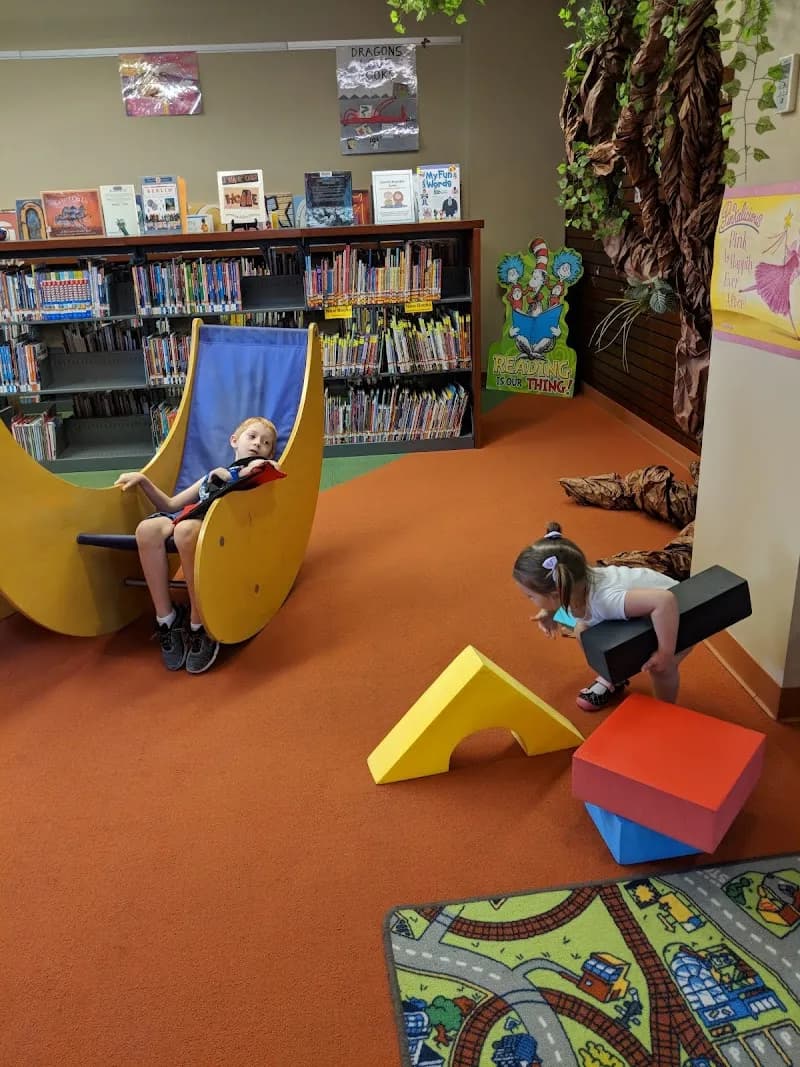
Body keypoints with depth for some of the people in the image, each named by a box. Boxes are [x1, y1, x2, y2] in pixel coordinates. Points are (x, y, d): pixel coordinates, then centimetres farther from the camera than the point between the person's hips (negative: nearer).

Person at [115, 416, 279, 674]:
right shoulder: (212, 475, 40)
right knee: (148, 528, -30)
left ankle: (200, 625, -29)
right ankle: (166, 618, -22)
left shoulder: (261, 472, 28)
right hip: (188, 516, 5)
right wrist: (143, 480, 24)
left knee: (186, 529, -39)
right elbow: (171, 505, 34)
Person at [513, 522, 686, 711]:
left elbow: (665, 601, -53)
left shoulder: (606, 600, -45)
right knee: (583, 631, 2)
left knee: (661, 669, -23)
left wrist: (666, 653, -44)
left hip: (677, 612, -7)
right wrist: (548, 613, -10)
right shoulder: (576, 581, -23)